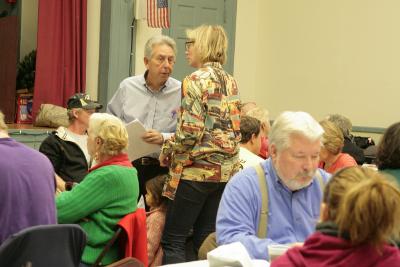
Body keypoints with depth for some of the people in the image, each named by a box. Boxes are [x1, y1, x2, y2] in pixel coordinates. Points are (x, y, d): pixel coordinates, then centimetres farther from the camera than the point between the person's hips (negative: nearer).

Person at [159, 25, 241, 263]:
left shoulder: (196, 81, -12)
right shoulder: (230, 81, 11)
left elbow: (190, 131, -17)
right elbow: (234, 128, 14)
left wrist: (167, 152, -2)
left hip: (197, 169, -7)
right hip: (226, 169, 8)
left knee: (173, 240, 1)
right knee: (207, 239, 11)